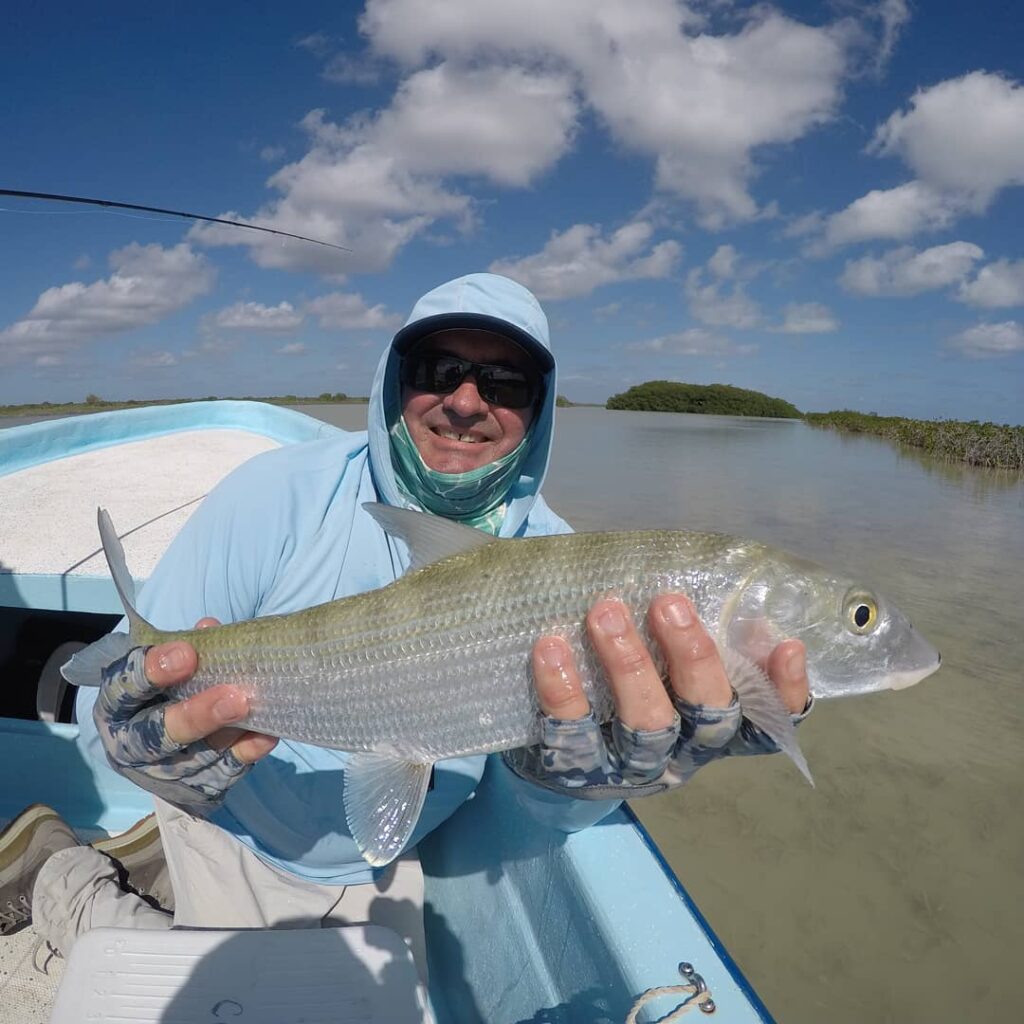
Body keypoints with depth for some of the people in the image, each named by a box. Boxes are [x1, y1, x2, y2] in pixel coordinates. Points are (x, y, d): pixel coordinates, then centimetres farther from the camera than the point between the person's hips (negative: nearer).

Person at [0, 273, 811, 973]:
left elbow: (551, 812, -24)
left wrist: (579, 775, -48)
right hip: (237, 834, -3)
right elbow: (122, 704, -22)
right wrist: (167, 753, -45)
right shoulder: (278, 498, -26)